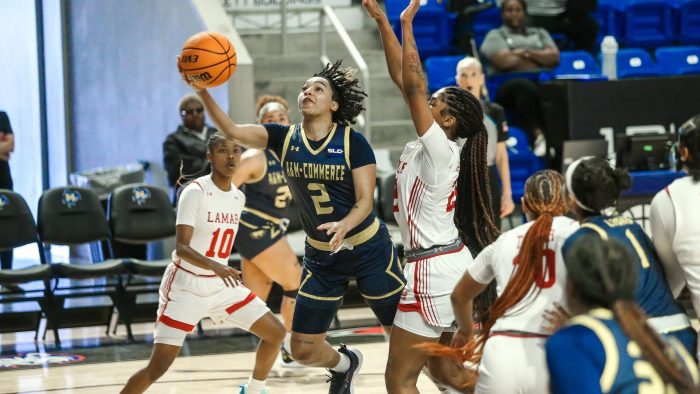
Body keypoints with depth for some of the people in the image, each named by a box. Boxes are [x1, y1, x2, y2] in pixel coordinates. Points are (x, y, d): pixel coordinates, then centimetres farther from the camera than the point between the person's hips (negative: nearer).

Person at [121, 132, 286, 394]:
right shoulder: (195, 192, -17)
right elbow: (181, 247, -25)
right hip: (185, 285, -7)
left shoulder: (238, 197, 5)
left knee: (275, 333, 4)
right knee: (159, 366, -13)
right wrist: (215, 267, -40)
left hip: (221, 284, 7)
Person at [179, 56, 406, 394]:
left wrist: (344, 225, -36)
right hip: (321, 257, 4)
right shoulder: (284, 138, -4)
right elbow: (233, 131, -17)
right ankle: (344, 364, 38)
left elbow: (365, 199, -15)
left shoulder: (353, 142, -12)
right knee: (303, 349, 4)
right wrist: (203, 92, -33)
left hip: (368, 249, -4)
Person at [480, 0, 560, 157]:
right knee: (525, 86, -41)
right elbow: (504, 61, -2)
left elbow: (554, 57, 12)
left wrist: (527, 53, -3)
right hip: (508, 86, -3)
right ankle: (537, 135, -48)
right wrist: (541, 59, 7)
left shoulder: (539, 33, 30)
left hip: (544, 82, 3)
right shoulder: (496, 35, 19)